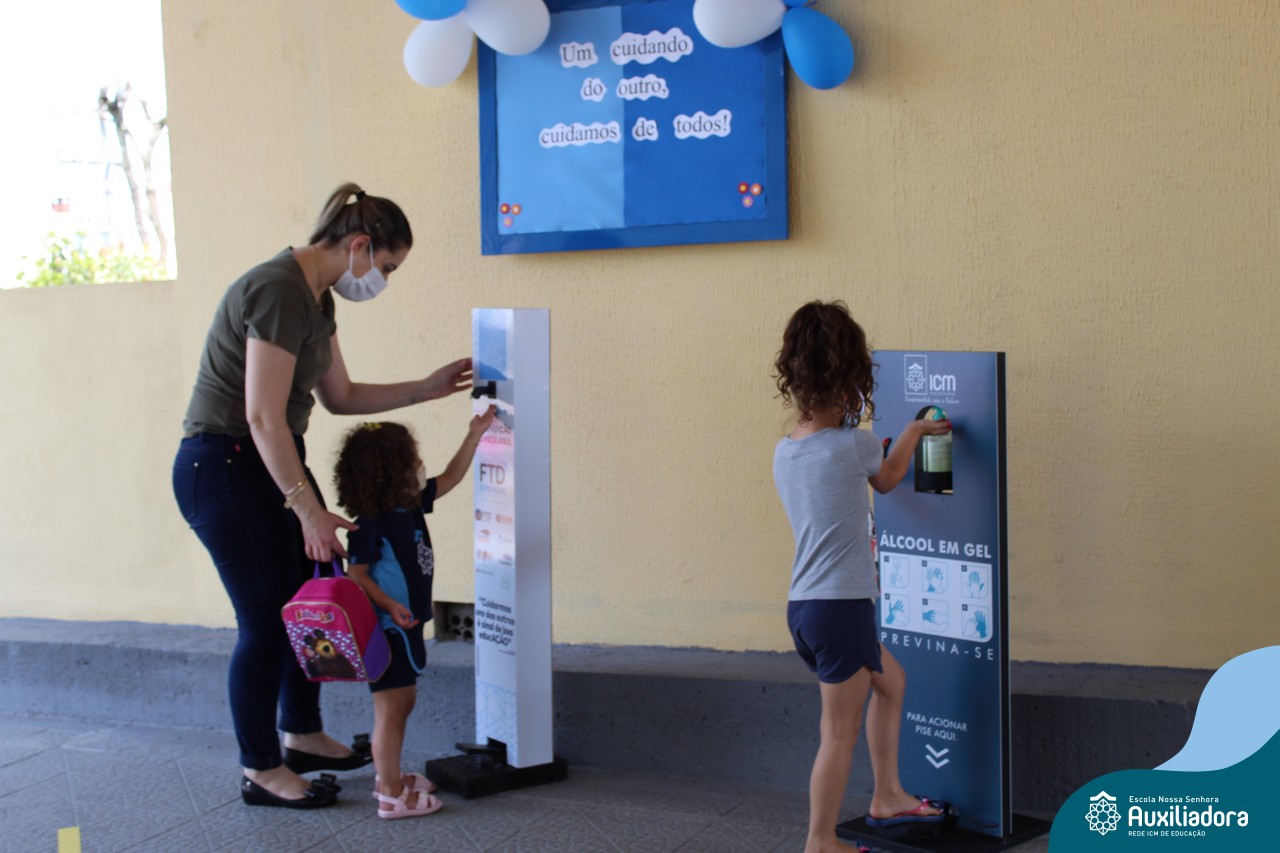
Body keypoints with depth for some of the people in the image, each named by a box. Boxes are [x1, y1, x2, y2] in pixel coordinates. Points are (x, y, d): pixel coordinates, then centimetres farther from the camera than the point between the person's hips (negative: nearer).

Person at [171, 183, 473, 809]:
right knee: (267, 617, -2)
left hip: (267, 464, 10)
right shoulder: (279, 291, -22)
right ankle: (261, 772, 13)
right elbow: (263, 416, -25)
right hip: (222, 468, -10)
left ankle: (303, 738, 30)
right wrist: (309, 511, -22)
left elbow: (341, 396, 18)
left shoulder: (316, 298, 9)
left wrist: (427, 389, 13)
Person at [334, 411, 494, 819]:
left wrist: (475, 435, 15)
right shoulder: (370, 525, -19)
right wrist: (389, 605, -32)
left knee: (404, 702, 19)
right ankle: (391, 795, 4)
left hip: (408, 627, 10)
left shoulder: (412, 505, 5)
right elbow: (357, 575, -20)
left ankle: (390, 775, 33)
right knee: (390, 709, -3)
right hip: (385, 629, -10)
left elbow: (451, 477, 17)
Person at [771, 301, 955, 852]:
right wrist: (914, 431, 24)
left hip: (803, 606, 8)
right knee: (840, 732, 3)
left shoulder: (784, 451, 7)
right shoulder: (853, 444, -14)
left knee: (890, 680, 27)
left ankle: (887, 797, 37)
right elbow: (888, 478, 8)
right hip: (840, 606, -8)